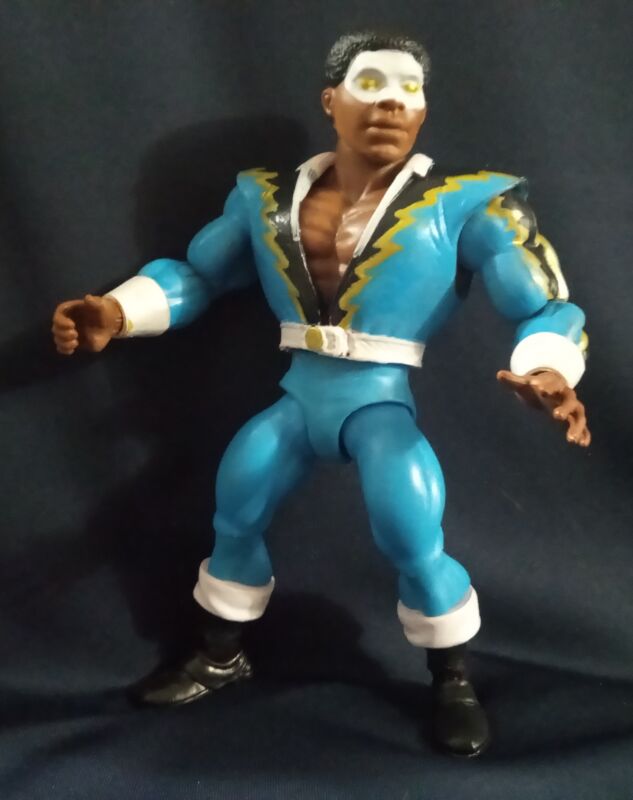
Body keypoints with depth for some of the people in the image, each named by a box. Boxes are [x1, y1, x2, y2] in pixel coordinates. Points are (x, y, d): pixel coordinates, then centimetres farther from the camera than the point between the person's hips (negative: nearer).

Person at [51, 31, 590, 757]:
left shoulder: (467, 204, -9)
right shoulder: (267, 198, 2)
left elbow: (546, 310, -11)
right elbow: (195, 274, 14)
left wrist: (548, 374, -33)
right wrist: (116, 312, -2)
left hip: (381, 402, -4)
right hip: (298, 396, 4)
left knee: (414, 544, -15)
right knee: (233, 518, 11)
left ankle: (453, 683, 15)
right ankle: (220, 656, 39)